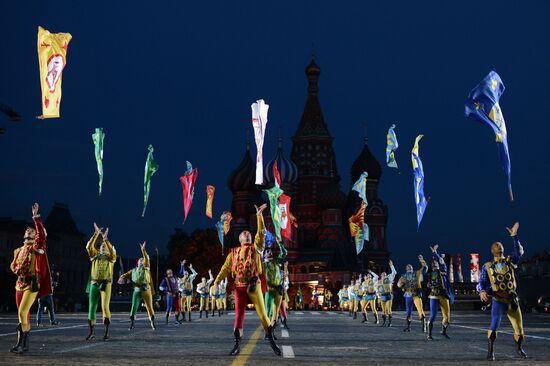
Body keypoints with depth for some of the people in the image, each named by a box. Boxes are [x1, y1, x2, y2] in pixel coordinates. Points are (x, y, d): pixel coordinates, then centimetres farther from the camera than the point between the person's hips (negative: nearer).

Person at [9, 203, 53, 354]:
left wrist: (36, 217, -24)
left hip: (32, 284, -7)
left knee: (22, 312, -16)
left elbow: (42, 234, -21)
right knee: (24, 314, 9)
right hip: (20, 284, 7)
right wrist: (17, 270, 5)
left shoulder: (36, 247, -3)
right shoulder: (19, 250, 16)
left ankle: (21, 343, -11)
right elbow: (13, 265, 26)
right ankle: (25, 344, 16)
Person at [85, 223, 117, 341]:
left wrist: (105, 239, -18)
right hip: (94, 284, 3)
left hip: (106, 284, -3)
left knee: (105, 307, -15)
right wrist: (96, 234, -8)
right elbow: (89, 247, -1)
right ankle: (91, 332, 13)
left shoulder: (111, 257, 8)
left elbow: (112, 251, -14)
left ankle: (107, 332, -12)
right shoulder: (95, 256, 15)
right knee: (92, 308, 4)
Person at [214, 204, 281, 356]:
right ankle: (237, 345, 10)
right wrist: (216, 282, 0)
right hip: (239, 287, 1)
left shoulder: (256, 248, 10)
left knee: (262, 313, -1)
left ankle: (272, 341, 9)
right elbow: (226, 268, 11)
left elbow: (261, 233, -2)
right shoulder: (234, 253, 14)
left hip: (254, 286, -1)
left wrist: (259, 216, -10)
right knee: (239, 315, 3)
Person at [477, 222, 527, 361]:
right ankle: (490, 350, -12)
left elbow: (519, 252, -9)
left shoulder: (510, 261, 10)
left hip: (513, 299, 3)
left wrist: (514, 236, -19)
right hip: (498, 300, -3)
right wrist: (482, 291, -21)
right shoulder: (487, 267, 7)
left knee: (519, 327, 9)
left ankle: (518, 347, 36)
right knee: (495, 323, -24)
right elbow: (481, 283, 2)